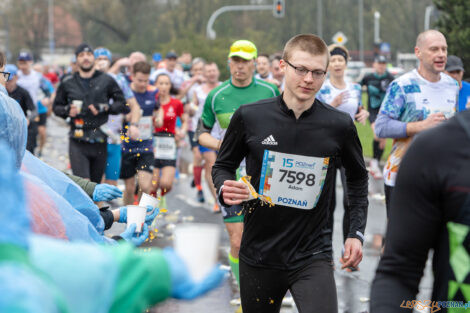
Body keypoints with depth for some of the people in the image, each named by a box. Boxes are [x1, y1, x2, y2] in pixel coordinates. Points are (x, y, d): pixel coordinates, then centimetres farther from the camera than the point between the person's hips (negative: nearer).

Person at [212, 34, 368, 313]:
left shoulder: (339, 125, -4)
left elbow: (357, 179, 12)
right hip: (258, 255, 1)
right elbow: (223, 166, 10)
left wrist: (356, 233, 4)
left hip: (313, 255, -1)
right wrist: (225, 187, -13)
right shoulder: (249, 117, -5)